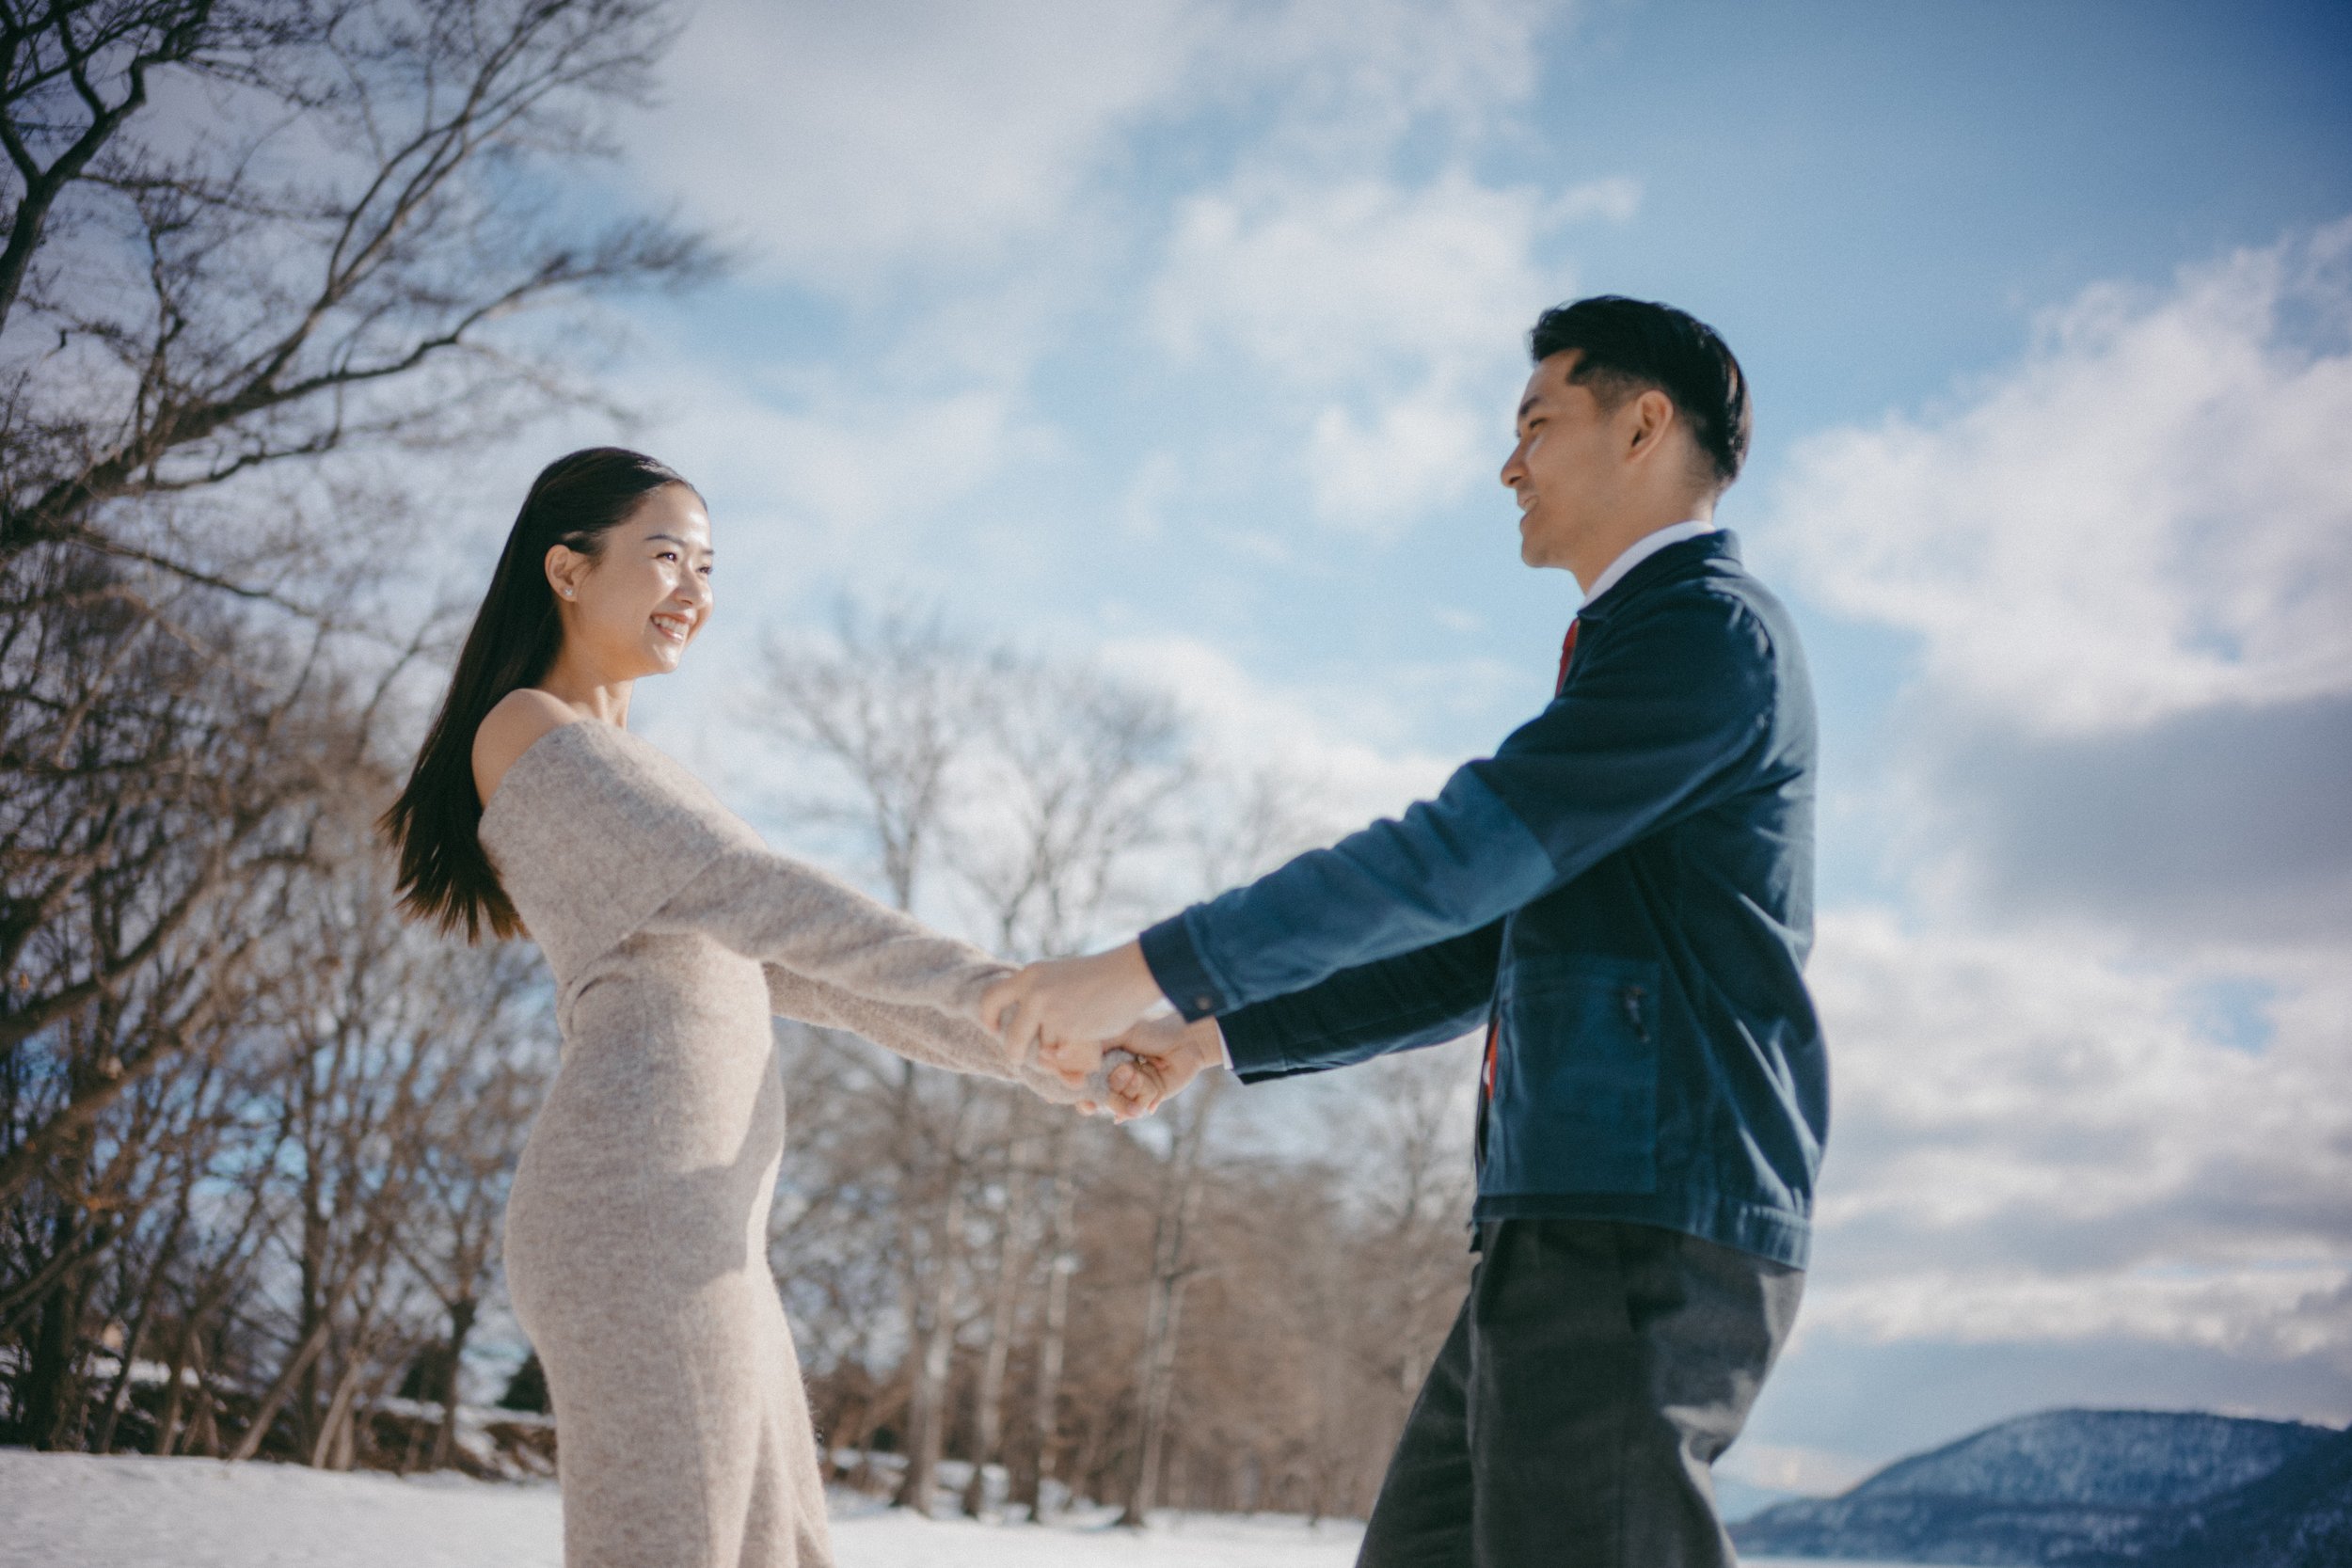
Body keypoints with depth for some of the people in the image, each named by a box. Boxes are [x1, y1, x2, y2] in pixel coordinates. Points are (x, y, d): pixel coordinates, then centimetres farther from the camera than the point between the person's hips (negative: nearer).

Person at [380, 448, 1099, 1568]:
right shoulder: (531, 730, -1)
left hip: (693, 1233, 10)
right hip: (642, 1213, -10)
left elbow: (786, 968, 24)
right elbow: (744, 894, -14)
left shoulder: (621, 772, 28)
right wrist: (996, 990, -17)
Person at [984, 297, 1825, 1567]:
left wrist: (1139, 972, -15)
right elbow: (1475, 962, 27)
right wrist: (1214, 1036, 23)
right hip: (1570, 1238, 10)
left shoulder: (1711, 629, -6)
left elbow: (1461, 851, -16)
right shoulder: (1631, 664, 26)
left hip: (1641, 1245, -10)